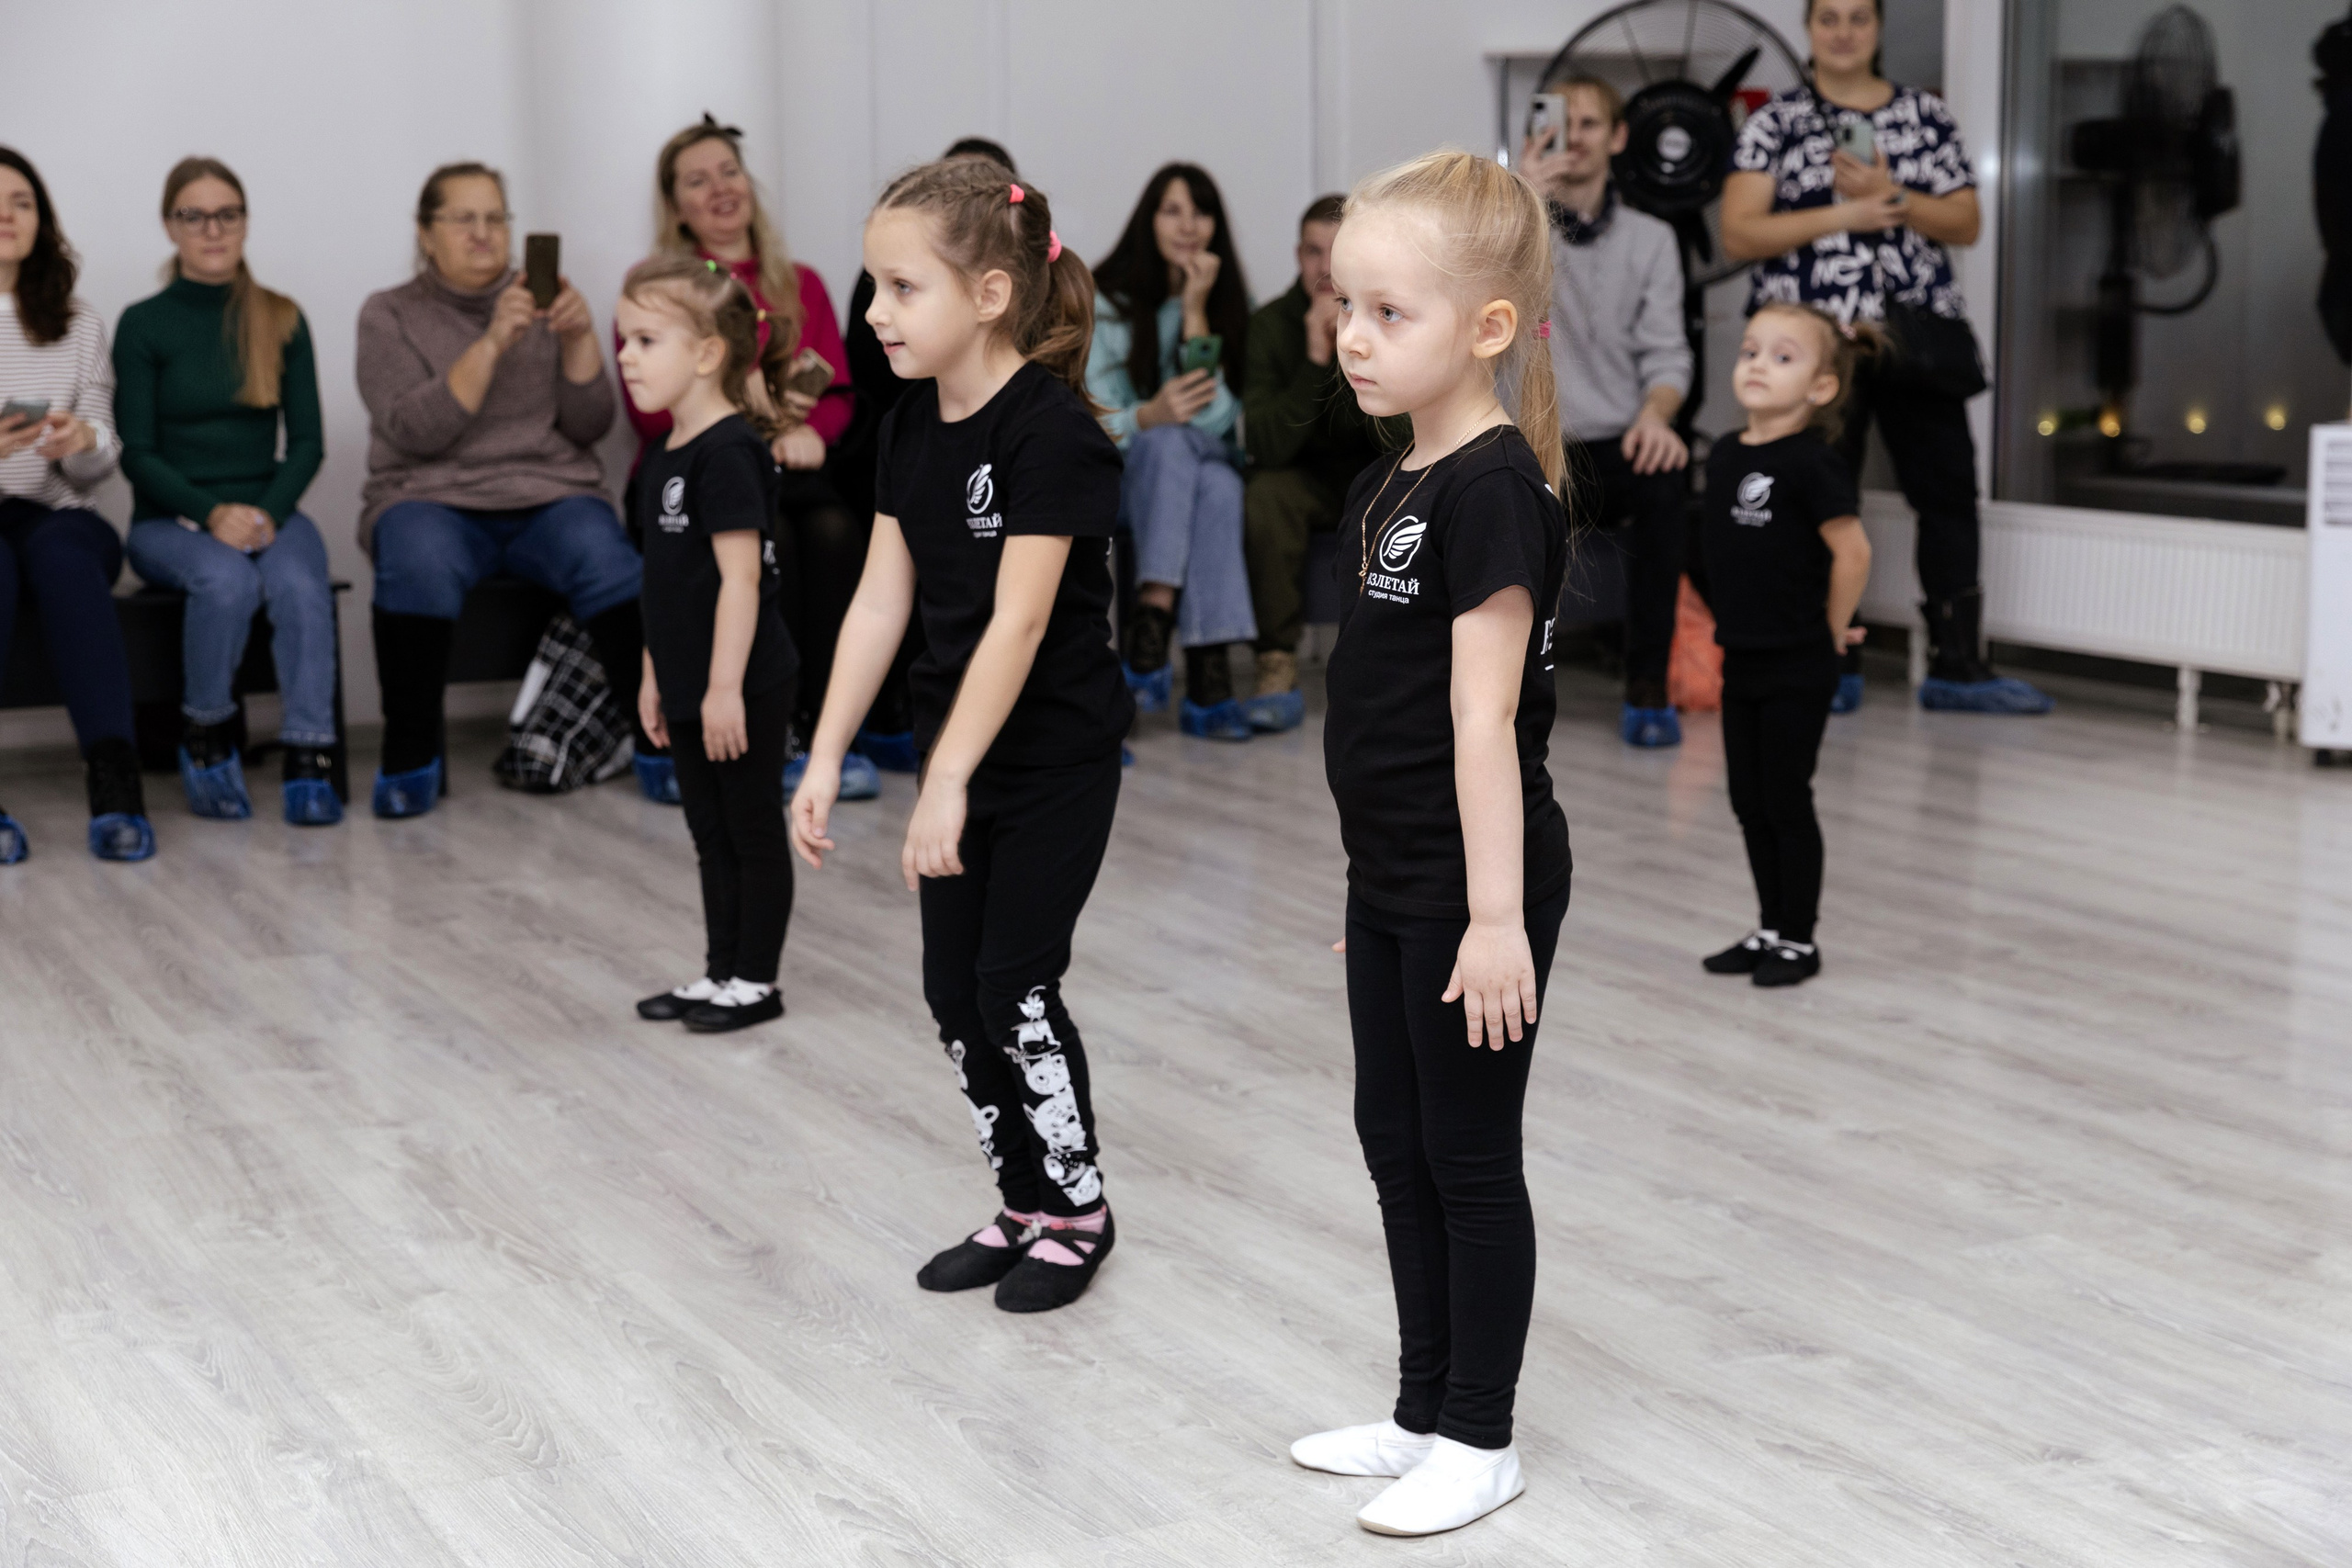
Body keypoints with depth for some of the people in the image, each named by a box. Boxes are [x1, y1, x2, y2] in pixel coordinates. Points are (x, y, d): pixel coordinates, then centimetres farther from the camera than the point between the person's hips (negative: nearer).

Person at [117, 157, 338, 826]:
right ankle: (206, 740, -13)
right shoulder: (143, 325, 2)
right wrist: (212, 514, -19)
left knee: (301, 583, -32)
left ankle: (310, 761, -34)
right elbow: (138, 454, -2)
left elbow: (307, 440, 5)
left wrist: (269, 512, -13)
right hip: (170, 517, -2)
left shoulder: (282, 320, 9)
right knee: (228, 579, -35)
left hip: (267, 509, 2)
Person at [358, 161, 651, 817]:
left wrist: (579, 339, -10)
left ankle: (659, 744, -23)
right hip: (432, 498, -2)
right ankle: (409, 759, -22)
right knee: (420, 565, -36)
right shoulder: (389, 315, 6)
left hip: (550, 494, 2)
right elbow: (415, 432, -10)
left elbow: (588, 427, 6)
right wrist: (491, 344, -18)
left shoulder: (541, 304, 13)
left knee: (605, 560, -31)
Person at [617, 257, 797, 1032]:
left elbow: (740, 576, -21)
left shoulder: (728, 453, -18)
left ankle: (755, 981, 13)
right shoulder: (665, 457, 10)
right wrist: (654, 676, 18)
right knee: (711, 834, 16)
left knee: (754, 830, 4)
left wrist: (725, 687, -23)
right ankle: (720, 972, 26)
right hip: (691, 684, 9)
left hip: (742, 687, -9)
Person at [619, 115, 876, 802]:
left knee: (835, 529, -33)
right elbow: (648, 409, 0)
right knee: (766, 535, -35)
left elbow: (840, 394, 10)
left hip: (788, 470, 2)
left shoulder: (802, 286, 21)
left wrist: (807, 432, -13)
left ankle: (826, 731, -33)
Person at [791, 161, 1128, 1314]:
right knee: (954, 990, 9)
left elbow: (1018, 621, -26)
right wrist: (826, 758, -1)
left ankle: (1080, 1208, 16)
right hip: (957, 751, 7)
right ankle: (1023, 1204, 24)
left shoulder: (1051, 432, -21)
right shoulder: (912, 427, 3)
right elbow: (881, 600, 3)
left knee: (1014, 982, -3)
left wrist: (948, 782, -29)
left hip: (1054, 756, -7)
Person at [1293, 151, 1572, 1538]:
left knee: (1469, 1155, 3)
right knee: (1396, 1141, 16)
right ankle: (1426, 1411, 30)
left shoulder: (1492, 489, -18)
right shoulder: (1391, 486, 10)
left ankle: (1480, 1439, 17)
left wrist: (1497, 914, -23)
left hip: (1471, 887, -9)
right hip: (1391, 881, 9)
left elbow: (1484, 717, -23)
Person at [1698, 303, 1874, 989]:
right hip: (1742, 657, 7)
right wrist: (1739, 617, 13)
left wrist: (1831, 629, -8)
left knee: (1786, 802, 2)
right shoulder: (1725, 455, 5)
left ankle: (1800, 940, 14)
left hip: (1797, 667, -7)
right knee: (1749, 803, 13)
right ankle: (1770, 928, 26)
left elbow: (1852, 553, -18)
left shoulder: (1811, 464, -17)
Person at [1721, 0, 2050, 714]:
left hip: (1916, 336, 3)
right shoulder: (1775, 123, 4)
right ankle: (1833, 668, 11)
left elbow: (1967, 224, 6)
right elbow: (1738, 234, -5)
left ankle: (1956, 665, 7)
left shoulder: (1926, 114, 11)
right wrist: (1841, 214, -13)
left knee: (1950, 493, 1)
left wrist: (1890, 196, -11)